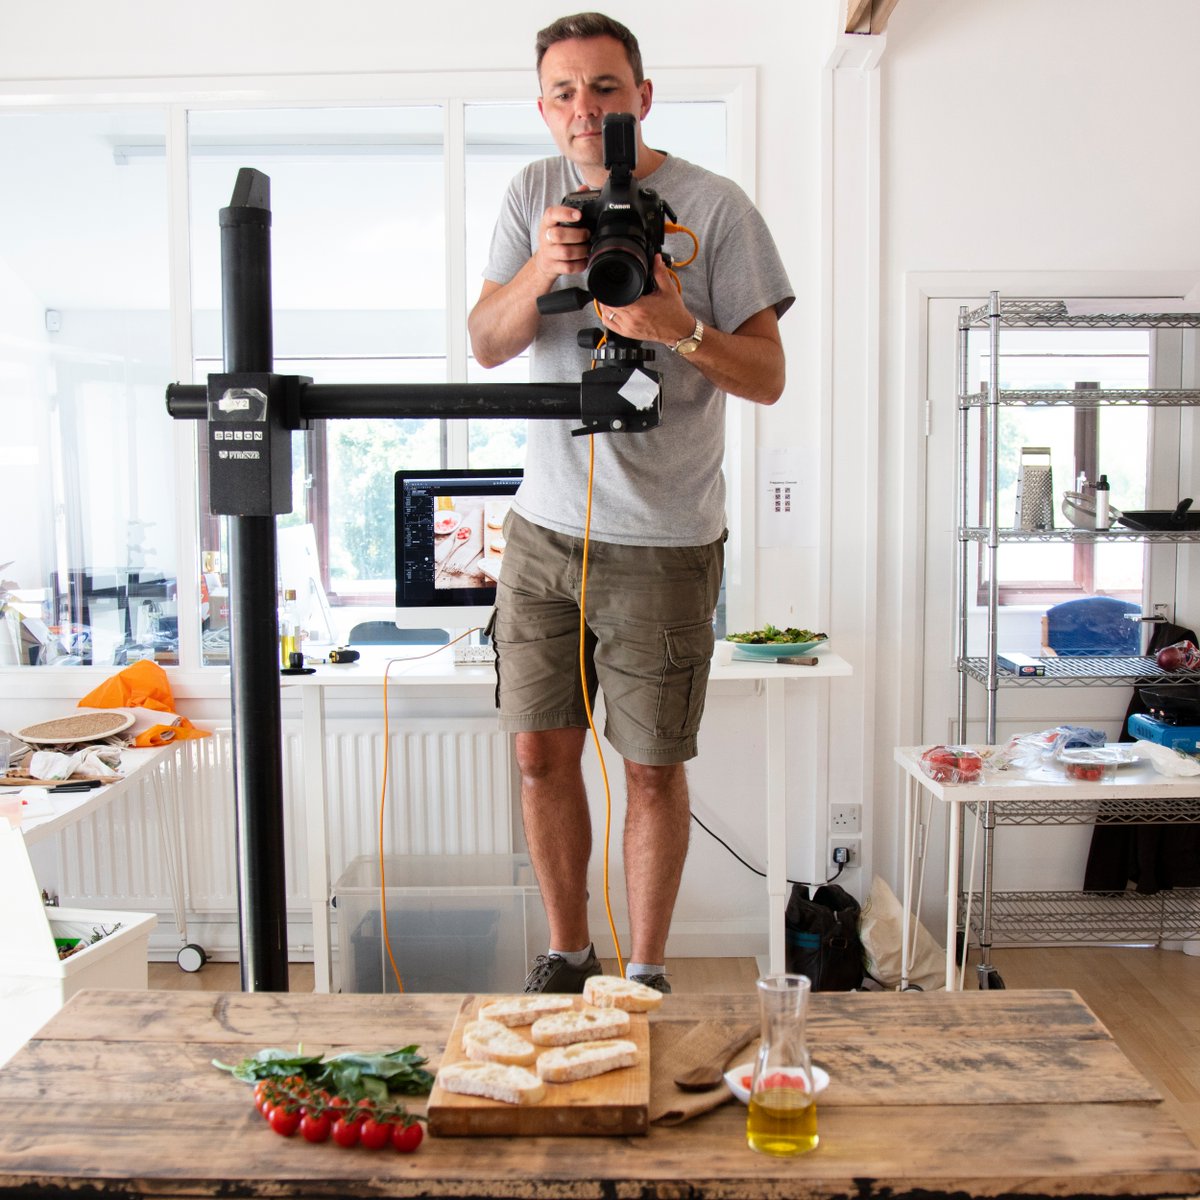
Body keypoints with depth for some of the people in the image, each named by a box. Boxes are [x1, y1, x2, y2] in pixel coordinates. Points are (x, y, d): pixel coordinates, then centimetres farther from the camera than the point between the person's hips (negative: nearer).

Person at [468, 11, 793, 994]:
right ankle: (568, 954, 28)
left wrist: (681, 329, -24)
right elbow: (487, 344, 0)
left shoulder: (715, 208, -4)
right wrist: (540, 270, -20)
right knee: (542, 751, 8)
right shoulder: (534, 195, 8)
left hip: (665, 542, -3)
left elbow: (768, 377, -5)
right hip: (545, 526, 4)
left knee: (653, 766, 3)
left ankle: (645, 975, 22)